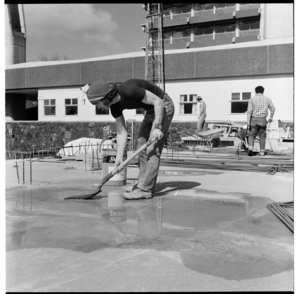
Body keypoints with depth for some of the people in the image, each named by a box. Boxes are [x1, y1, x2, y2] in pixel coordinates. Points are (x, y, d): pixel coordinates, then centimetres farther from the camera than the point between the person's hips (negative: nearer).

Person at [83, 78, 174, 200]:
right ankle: (145, 184, 13)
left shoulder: (128, 90, -32)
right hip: (151, 111, 9)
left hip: (163, 106, -9)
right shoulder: (114, 106, -6)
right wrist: (119, 157, -9)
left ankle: (144, 189, -10)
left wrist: (157, 127, -26)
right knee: (141, 145, 7)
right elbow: (122, 132, -4)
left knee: (152, 149, -12)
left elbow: (158, 102, -25)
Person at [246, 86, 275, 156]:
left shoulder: (252, 99, 1)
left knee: (251, 135, 7)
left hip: (254, 119, -1)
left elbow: (249, 111, -5)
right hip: (263, 119, 1)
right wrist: (271, 117, 24)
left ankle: (250, 148, -13)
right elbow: (272, 108, 9)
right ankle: (262, 151, 10)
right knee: (262, 136, 10)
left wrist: (248, 122, -4)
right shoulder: (267, 99, 7)